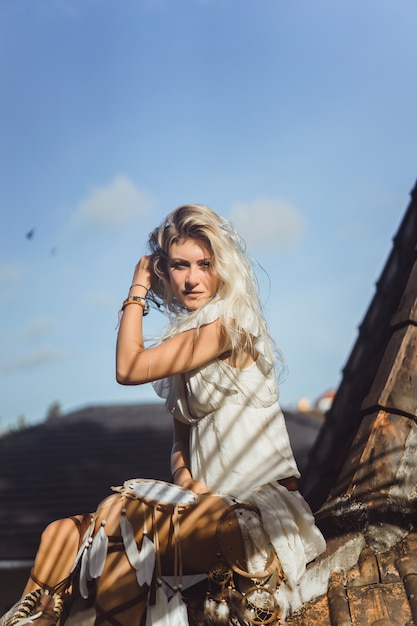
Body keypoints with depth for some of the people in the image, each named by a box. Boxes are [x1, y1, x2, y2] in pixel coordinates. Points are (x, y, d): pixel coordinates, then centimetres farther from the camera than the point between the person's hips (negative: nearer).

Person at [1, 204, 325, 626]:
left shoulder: (228, 323, -10)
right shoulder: (184, 342, 15)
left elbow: (129, 368, -13)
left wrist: (137, 289, -1)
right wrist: (184, 476, -7)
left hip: (259, 507, -8)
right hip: (208, 501, 8)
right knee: (63, 535, -8)